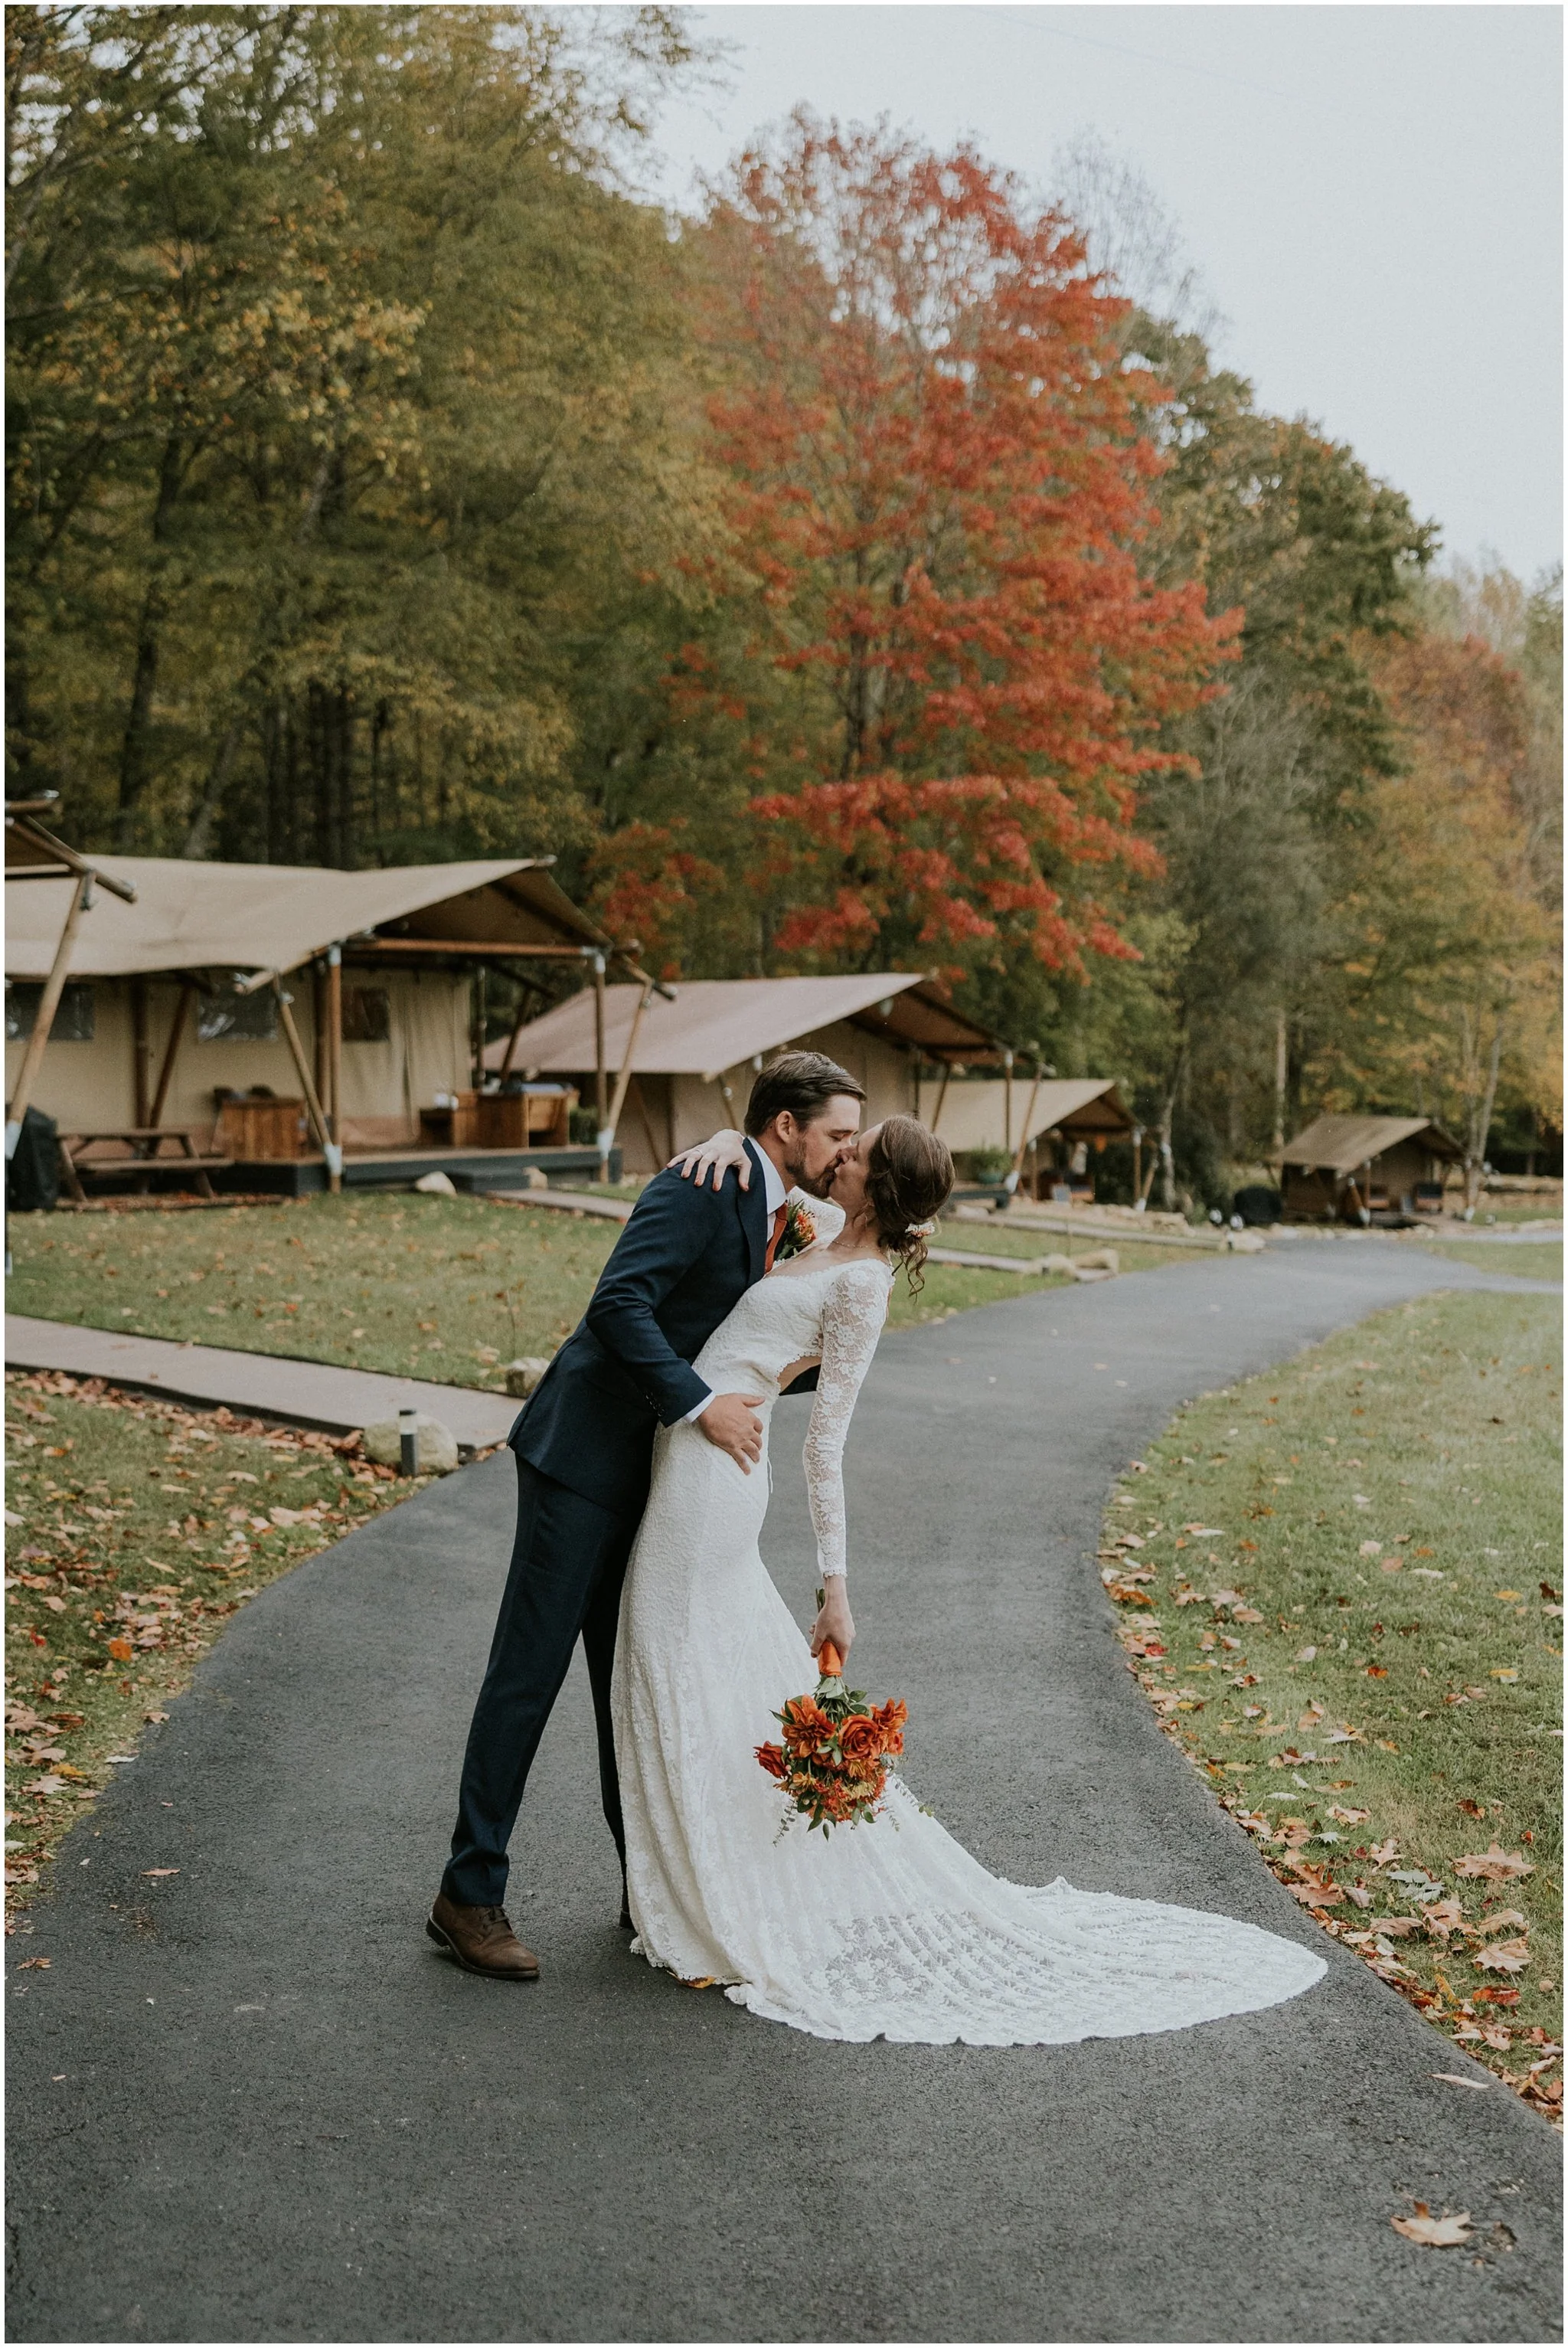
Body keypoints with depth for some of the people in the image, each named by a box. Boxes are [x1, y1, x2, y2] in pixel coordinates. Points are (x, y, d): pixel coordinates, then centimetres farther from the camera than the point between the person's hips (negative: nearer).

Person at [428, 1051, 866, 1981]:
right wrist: (700, 1405, -27)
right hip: (584, 1453, -9)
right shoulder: (703, 1184, -16)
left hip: (651, 1470, 9)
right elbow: (619, 1302, -27)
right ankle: (470, 1895, 4)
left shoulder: (775, 1217, 13)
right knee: (530, 1670, -4)